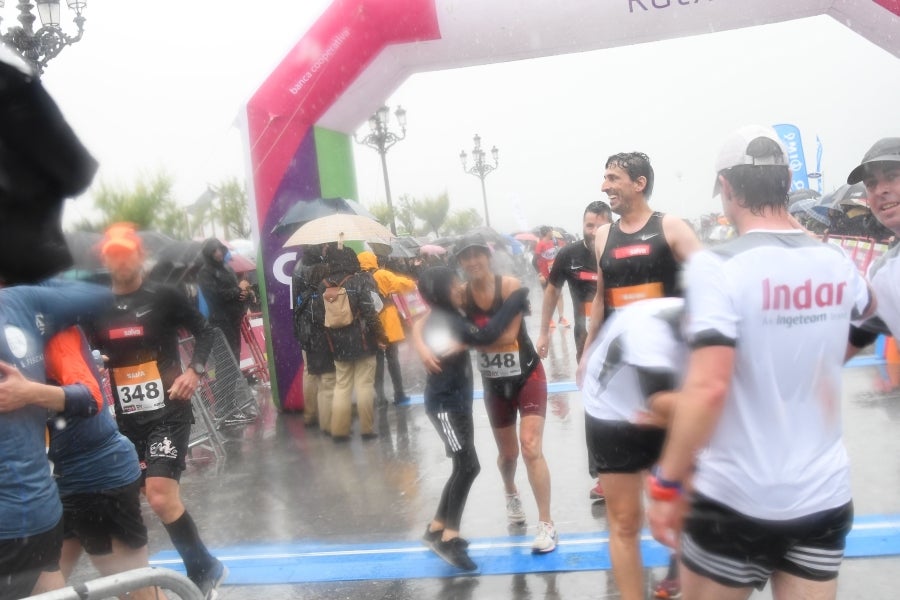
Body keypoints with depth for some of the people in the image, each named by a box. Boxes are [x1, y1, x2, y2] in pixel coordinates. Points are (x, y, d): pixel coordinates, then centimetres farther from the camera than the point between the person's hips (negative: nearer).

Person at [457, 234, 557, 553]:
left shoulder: (510, 285, -17)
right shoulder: (461, 294, -8)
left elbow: (509, 334, -25)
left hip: (528, 376, -3)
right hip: (494, 382, 3)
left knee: (531, 448, -13)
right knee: (508, 453, 17)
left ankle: (546, 525, -1)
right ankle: (511, 494, 50)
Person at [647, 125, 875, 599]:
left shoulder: (717, 265, -18)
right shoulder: (837, 264, 1)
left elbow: (708, 388, -26)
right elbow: (867, 307, 26)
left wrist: (666, 483, -19)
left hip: (735, 498, -4)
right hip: (825, 496, 5)